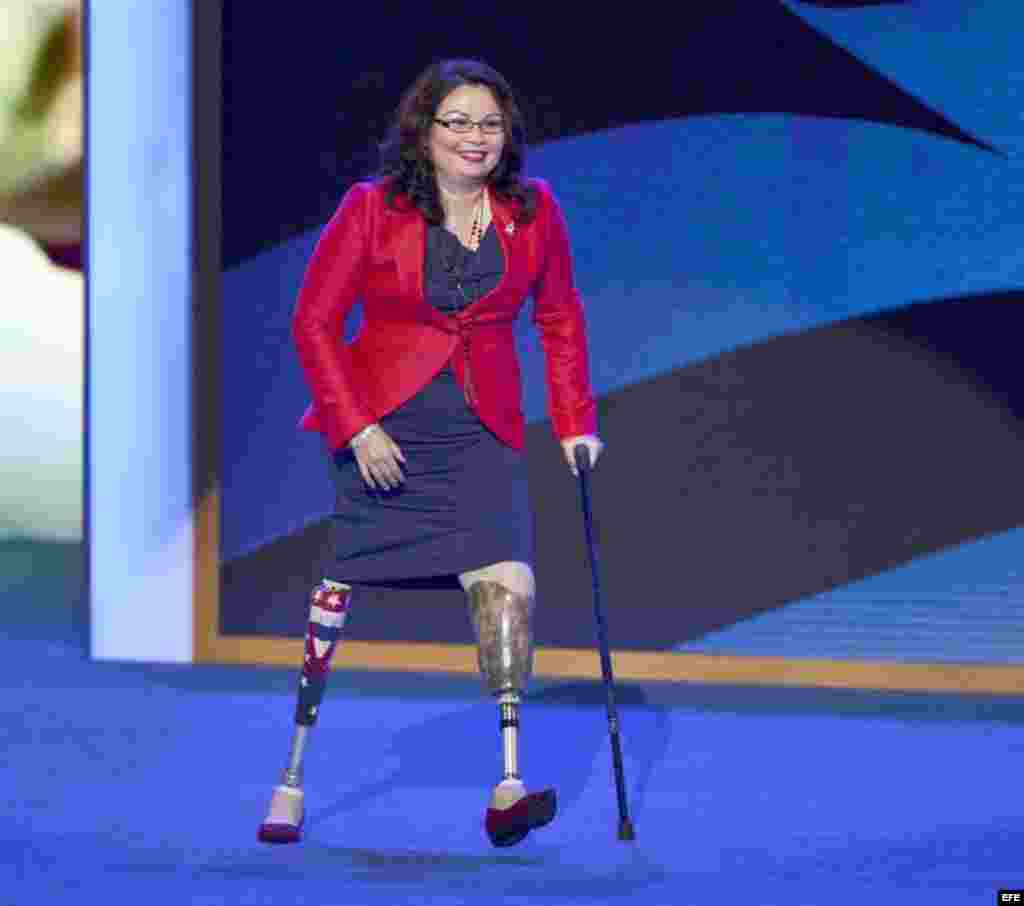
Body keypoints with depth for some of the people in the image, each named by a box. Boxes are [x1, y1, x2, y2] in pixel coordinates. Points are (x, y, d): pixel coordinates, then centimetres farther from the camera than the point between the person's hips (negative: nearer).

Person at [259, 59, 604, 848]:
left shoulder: (532, 212, 3)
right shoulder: (371, 210, -5)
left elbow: (561, 320, 15)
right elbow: (314, 322, -3)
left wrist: (575, 424, 10)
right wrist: (356, 428, -11)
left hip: (482, 435, 2)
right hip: (380, 430, -1)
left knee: (508, 585, -16)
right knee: (338, 588, 3)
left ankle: (509, 790, -17)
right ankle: (293, 780, 17)